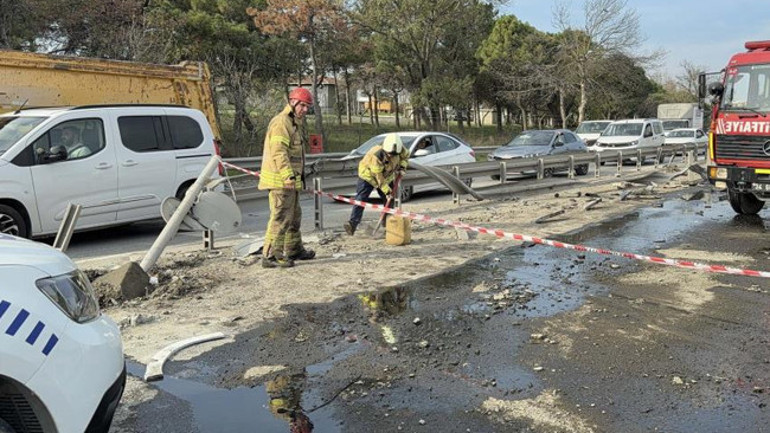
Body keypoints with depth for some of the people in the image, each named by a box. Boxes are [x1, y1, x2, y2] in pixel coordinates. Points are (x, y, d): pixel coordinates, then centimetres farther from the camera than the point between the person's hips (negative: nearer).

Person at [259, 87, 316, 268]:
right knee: (280, 217, -10)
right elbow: (278, 152, -23)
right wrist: (288, 176, -30)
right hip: (280, 180, -10)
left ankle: (294, 250, 32)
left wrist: (299, 178, 28)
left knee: (294, 216, 19)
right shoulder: (281, 122, -13)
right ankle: (270, 256, -6)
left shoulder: (296, 123, 21)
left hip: (290, 180, 11)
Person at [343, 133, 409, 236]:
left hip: (387, 176, 6)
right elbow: (378, 177, -32)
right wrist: (387, 190, -30)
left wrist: (402, 166, -14)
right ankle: (353, 223, -24)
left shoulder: (400, 149, -23)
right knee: (361, 198, -18)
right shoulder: (376, 155, -39)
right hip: (368, 174, -6)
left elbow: (406, 155, 3)